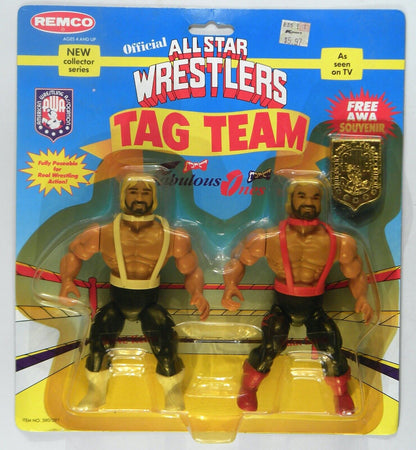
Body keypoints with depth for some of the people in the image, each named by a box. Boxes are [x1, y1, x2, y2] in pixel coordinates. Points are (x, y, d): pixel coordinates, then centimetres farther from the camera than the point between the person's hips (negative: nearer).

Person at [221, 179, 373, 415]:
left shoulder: (339, 243, -13)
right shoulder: (269, 239, -16)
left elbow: (357, 275, 3)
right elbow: (238, 260, -3)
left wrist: (362, 297, -17)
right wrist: (230, 284, -22)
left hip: (315, 308, 1)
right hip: (282, 306, -1)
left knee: (332, 353, -15)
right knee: (271, 348, -23)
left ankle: (342, 394, 22)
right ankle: (248, 388, 10)